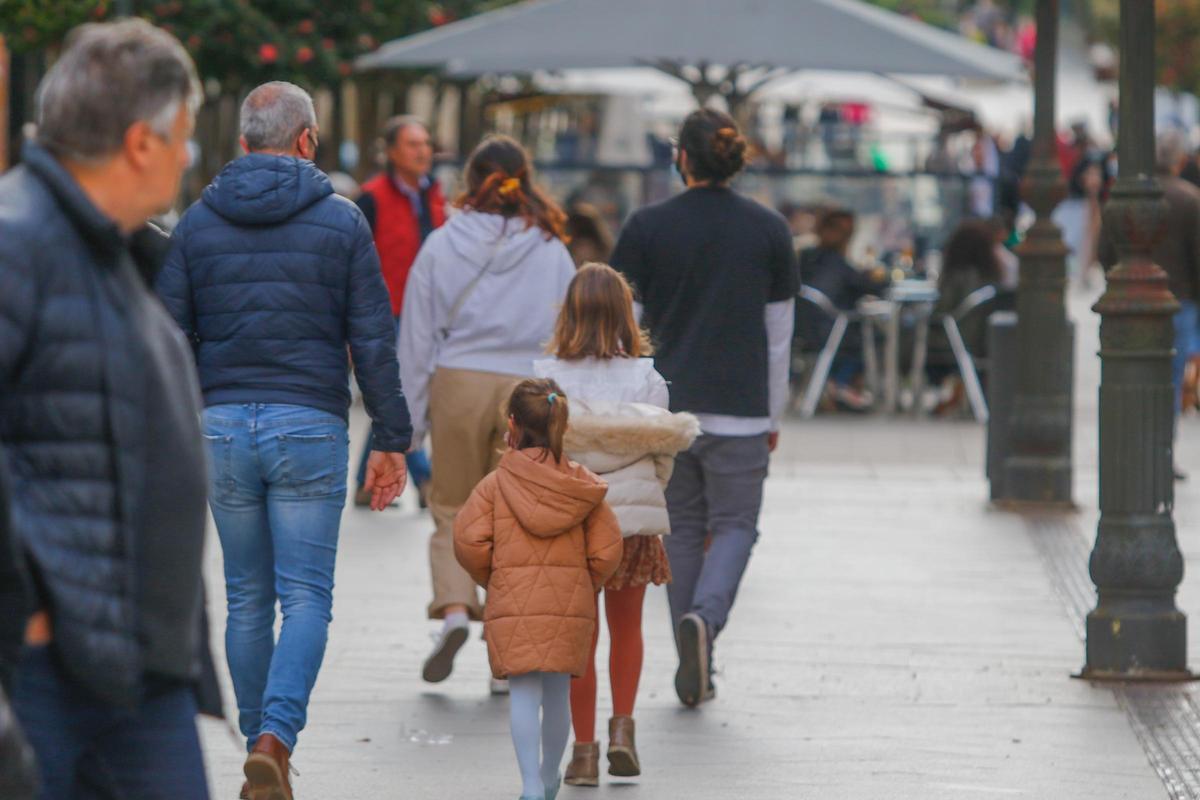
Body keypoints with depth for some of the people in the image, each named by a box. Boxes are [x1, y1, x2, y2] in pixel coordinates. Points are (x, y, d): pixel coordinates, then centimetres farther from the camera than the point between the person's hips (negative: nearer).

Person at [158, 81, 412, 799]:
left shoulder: (197, 223, 5)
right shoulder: (341, 221, -1)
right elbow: (374, 341, -3)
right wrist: (392, 441, 3)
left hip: (222, 424, 3)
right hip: (310, 425, -3)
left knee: (248, 599, 12)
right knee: (307, 597, -2)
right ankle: (276, 738, -20)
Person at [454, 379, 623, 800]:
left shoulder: (495, 484, -4)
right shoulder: (583, 484, 2)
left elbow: (469, 540, -9)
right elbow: (606, 549, 0)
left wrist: (490, 577, 10)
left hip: (513, 603, -2)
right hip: (571, 604, 2)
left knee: (525, 694, -3)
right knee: (557, 693, 14)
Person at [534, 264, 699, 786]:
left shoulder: (548, 380, -7)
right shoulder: (646, 379, -5)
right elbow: (664, 454, 0)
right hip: (634, 517, 1)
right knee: (626, 627, 19)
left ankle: (584, 748, 7)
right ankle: (622, 727, 7)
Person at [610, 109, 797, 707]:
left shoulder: (647, 227, -3)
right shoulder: (769, 230, 0)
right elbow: (779, 333, 5)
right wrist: (773, 416, 14)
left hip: (664, 405, 1)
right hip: (739, 407, -1)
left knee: (682, 528, 11)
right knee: (735, 525, 7)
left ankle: (694, 676, 11)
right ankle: (705, 615, -22)